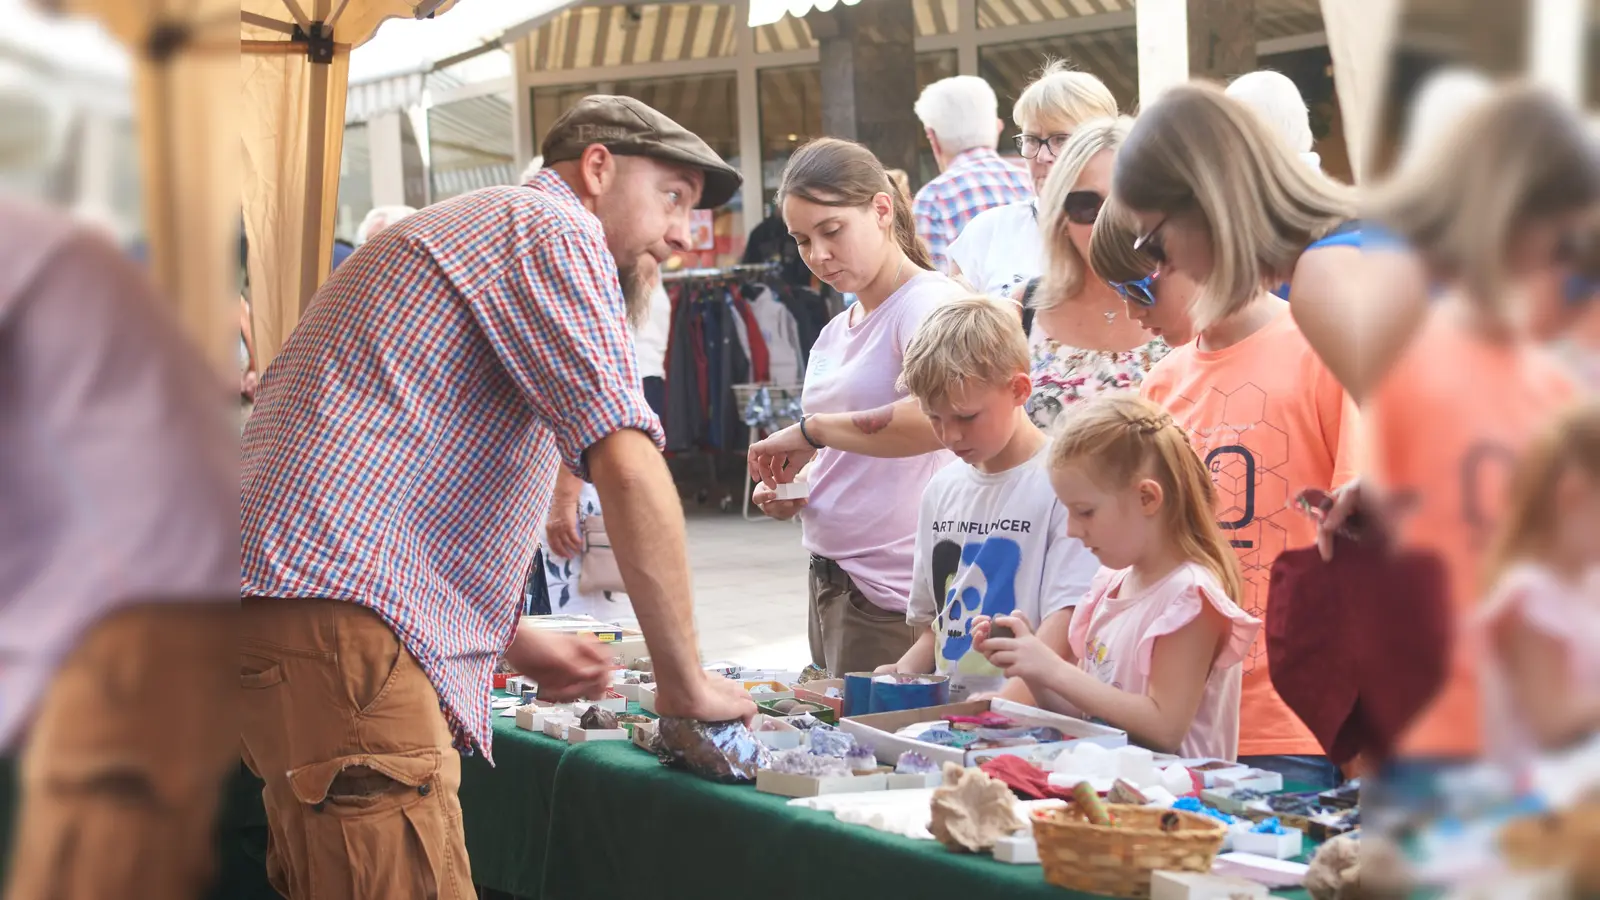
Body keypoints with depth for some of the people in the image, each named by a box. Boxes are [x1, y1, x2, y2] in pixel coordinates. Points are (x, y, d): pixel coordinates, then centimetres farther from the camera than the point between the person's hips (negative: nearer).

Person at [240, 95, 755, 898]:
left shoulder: (468, 230, 31)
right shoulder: (552, 226, -1)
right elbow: (629, 469, -12)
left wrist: (517, 645, 24)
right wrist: (685, 681, -4)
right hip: (335, 625, -11)